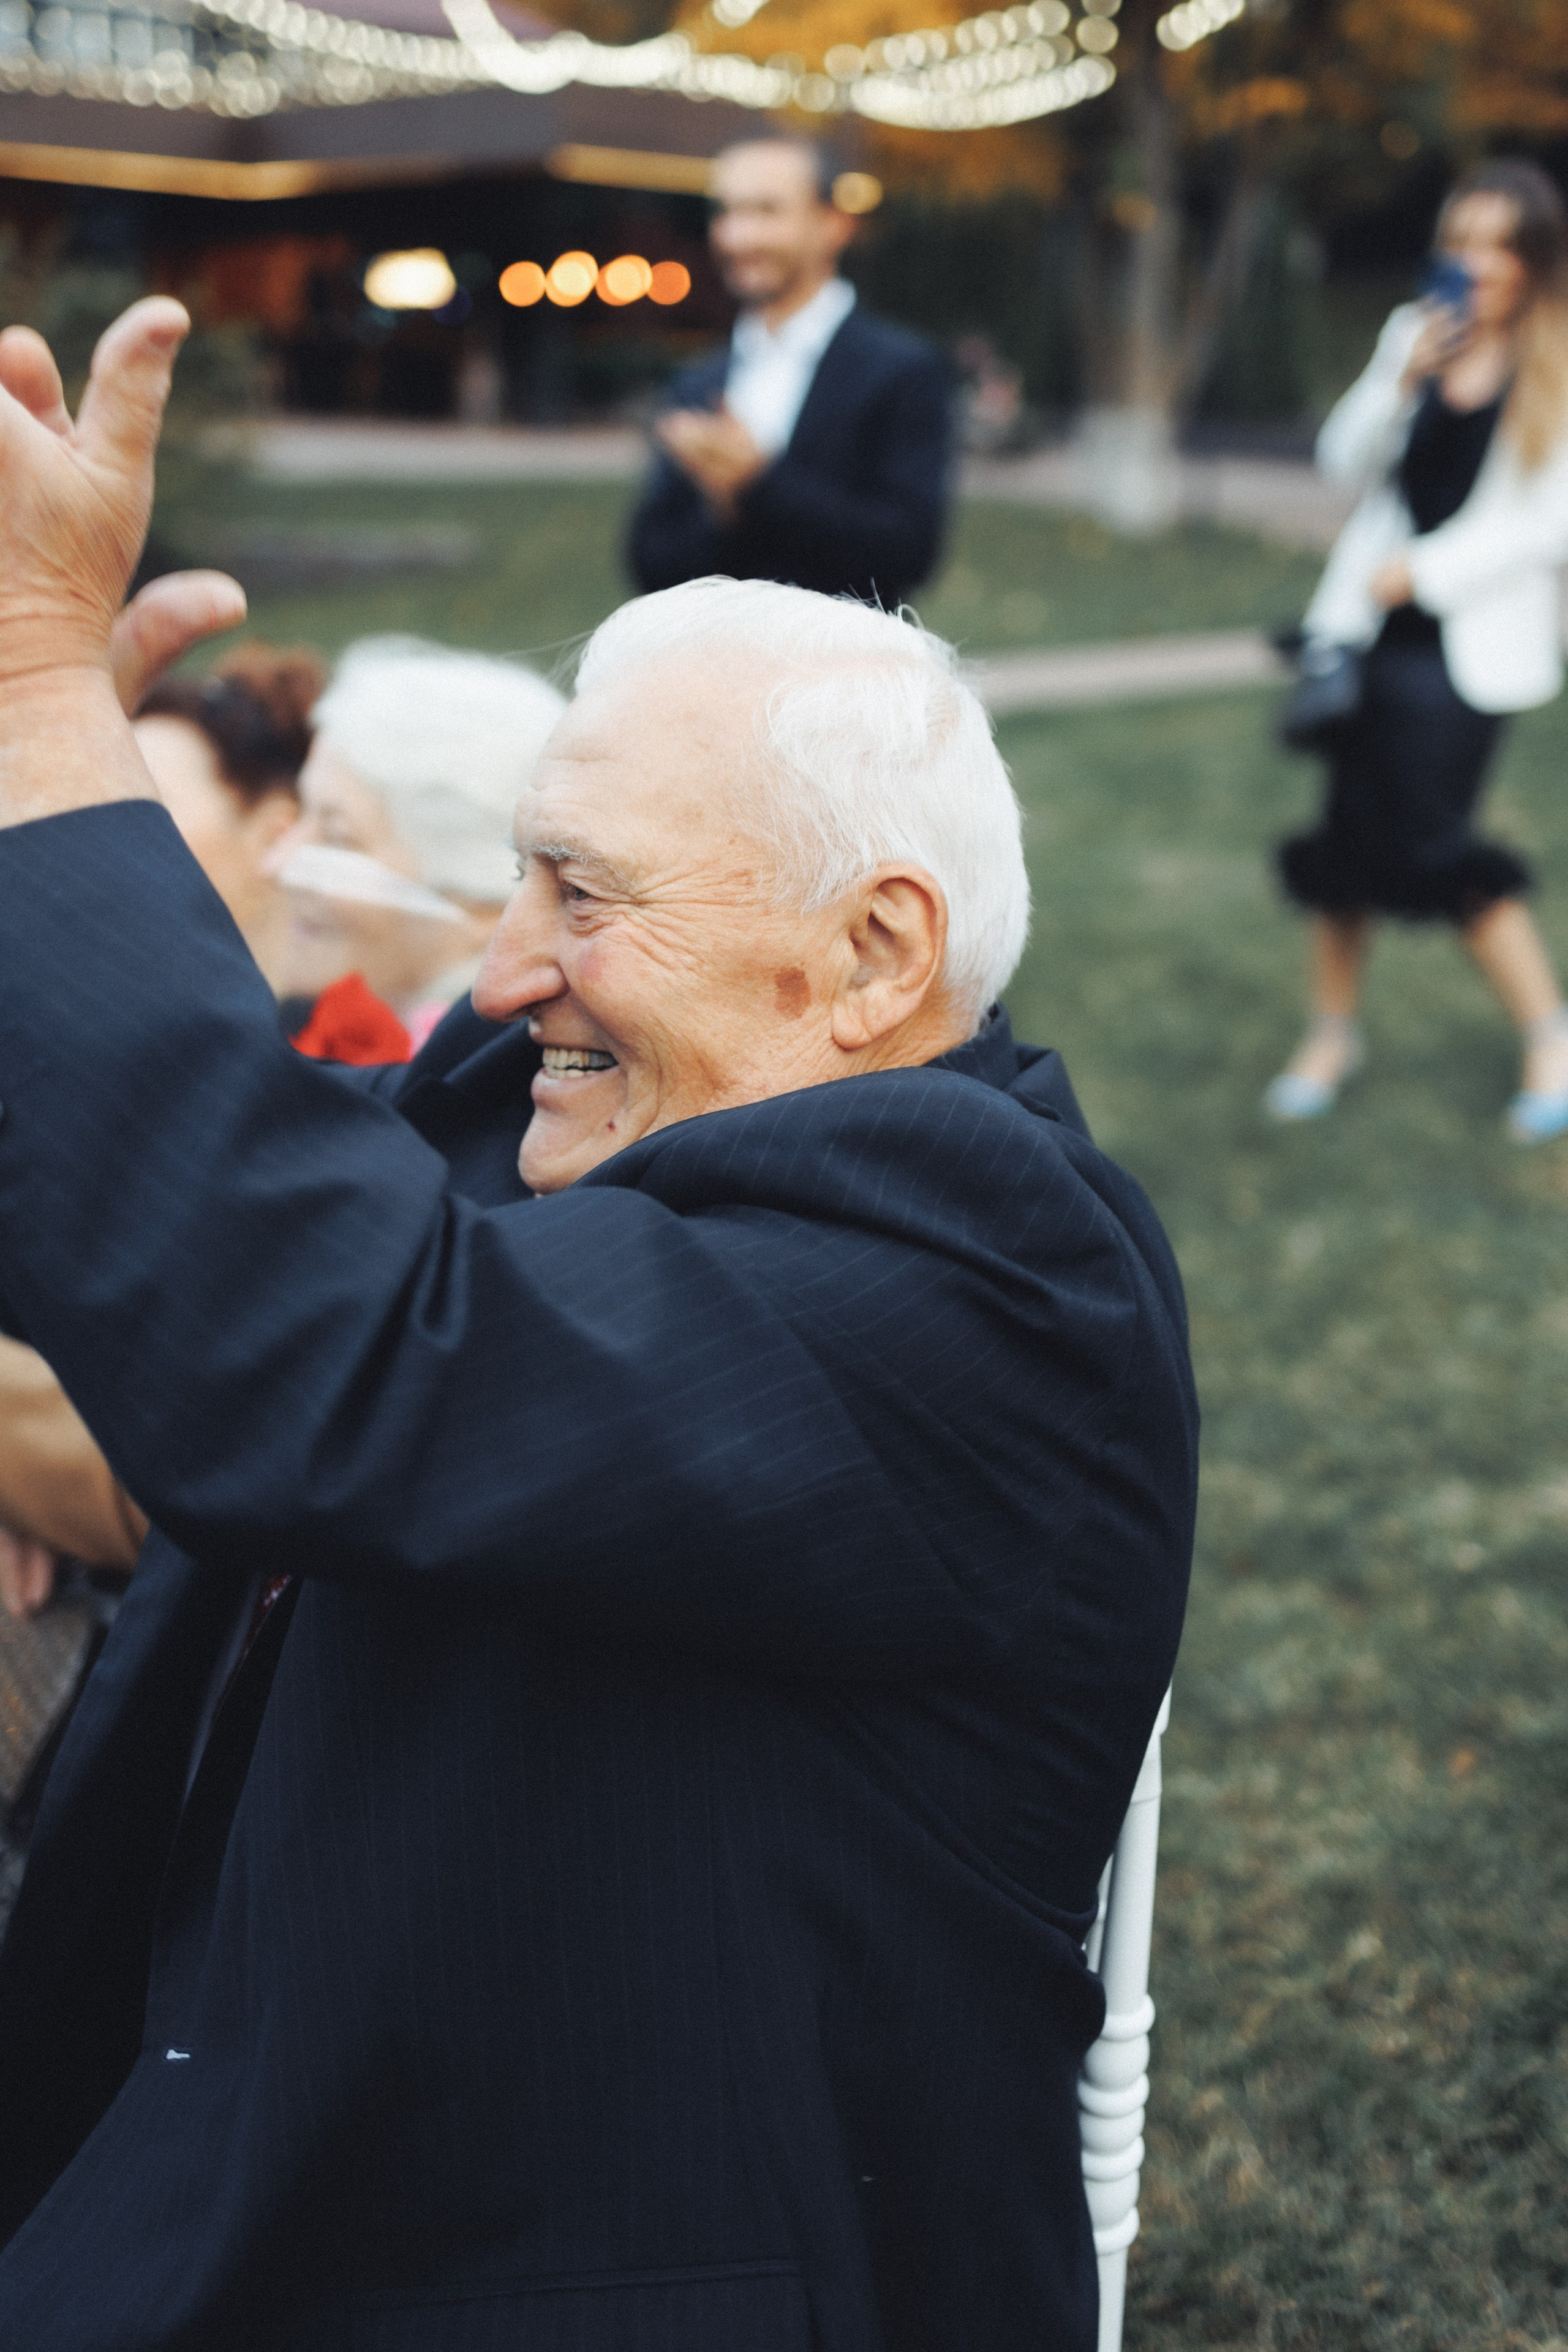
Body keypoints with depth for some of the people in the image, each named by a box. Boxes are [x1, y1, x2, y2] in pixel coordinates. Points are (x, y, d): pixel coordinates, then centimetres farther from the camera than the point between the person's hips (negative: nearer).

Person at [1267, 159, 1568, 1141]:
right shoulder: (1416, 333, 8)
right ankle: (1335, 1031, 24)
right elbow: (1346, 462, 6)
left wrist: (1424, 571, -11)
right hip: (1374, 622, 4)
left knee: (1434, 846, -10)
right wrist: (1405, 380, -9)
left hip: (1472, 639, -4)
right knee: (1350, 831, 6)